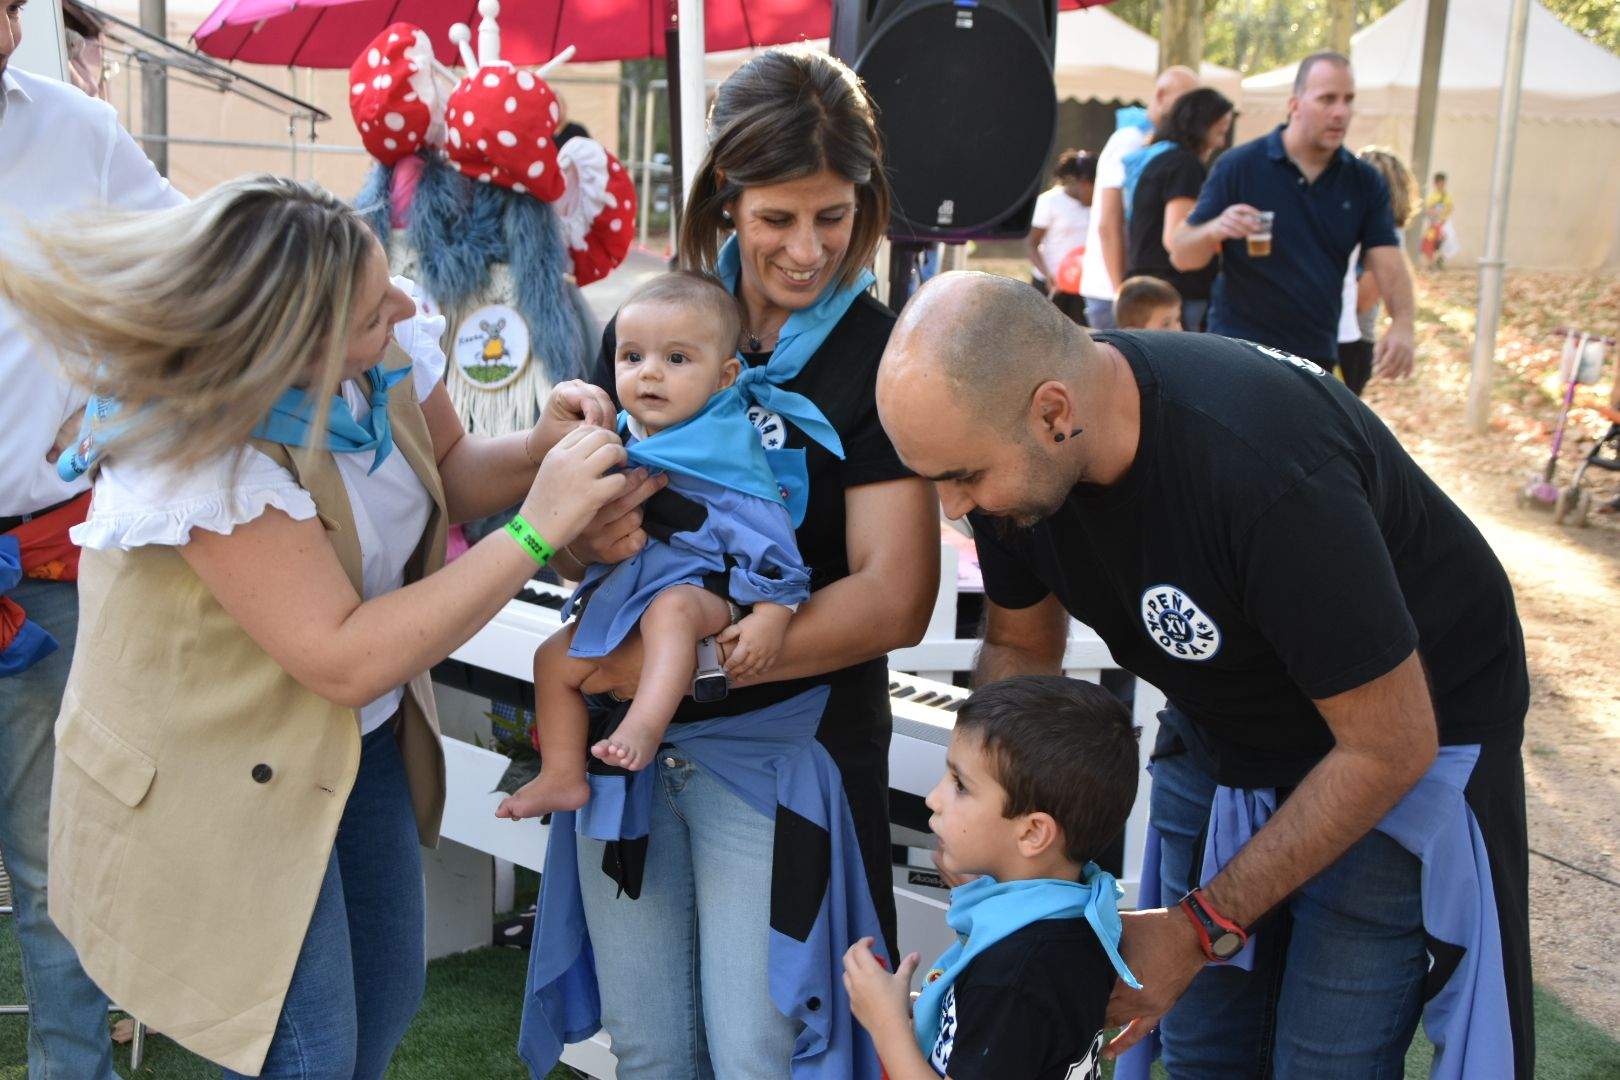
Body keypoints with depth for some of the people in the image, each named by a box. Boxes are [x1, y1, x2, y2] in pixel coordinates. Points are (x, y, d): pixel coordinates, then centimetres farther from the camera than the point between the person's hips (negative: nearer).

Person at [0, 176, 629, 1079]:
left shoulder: (389, 345, -12)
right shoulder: (201, 453, -31)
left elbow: (445, 470, 8)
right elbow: (345, 660, -33)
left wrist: (539, 451, -15)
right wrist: (535, 532, -33)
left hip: (365, 737, 7)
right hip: (215, 776, -7)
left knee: (387, 1002, 17)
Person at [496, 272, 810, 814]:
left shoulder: (728, 444, -15)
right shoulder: (619, 435, 5)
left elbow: (766, 530, -19)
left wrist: (771, 613, -25)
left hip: (702, 591, -8)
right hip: (622, 593, 8)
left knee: (671, 609, -40)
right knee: (553, 660, 10)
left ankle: (643, 728, -49)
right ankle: (562, 777, 19)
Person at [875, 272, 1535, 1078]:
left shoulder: (1268, 473, -39)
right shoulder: (1005, 440, -19)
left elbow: (1390, 747, -27)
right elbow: (1021, 646, 1)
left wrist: (1200, 929, -22)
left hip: (1408, 719, -5)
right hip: (1220, 725, 6)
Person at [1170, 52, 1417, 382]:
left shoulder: (1364, 183, 6)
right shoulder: (1239, 166, -4)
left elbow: (1388, 264, -1)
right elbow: (1180, 255, -3)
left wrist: (1401, 324, -22)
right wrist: (1215, 230, -26)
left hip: (1318, 359, 4)